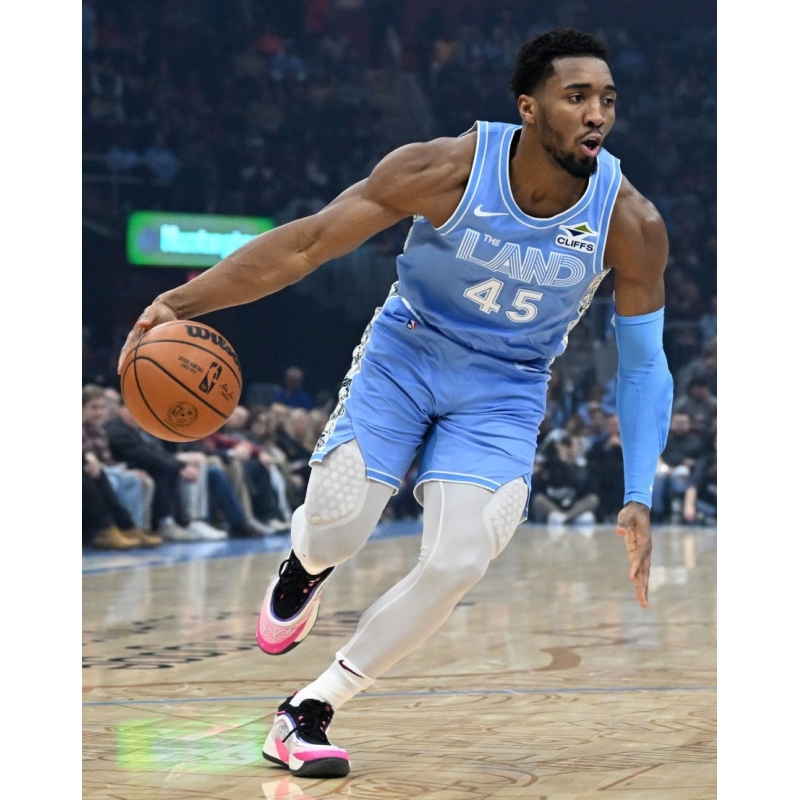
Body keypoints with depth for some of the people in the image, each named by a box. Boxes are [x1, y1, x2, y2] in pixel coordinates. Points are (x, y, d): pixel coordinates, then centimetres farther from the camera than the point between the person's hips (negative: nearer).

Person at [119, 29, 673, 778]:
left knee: (456, 564, -17)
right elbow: (303, 245, -19)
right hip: (405, 353, -1)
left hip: (505, 391, 1)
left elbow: (643, 365, -6)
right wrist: (181, 302, -28)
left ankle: (305, 713, -1)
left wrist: (637, 501, -13)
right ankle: (305, 565, 30)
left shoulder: (631, 223, -18)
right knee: (336, 531, -13)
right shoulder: (444, 170, -23)